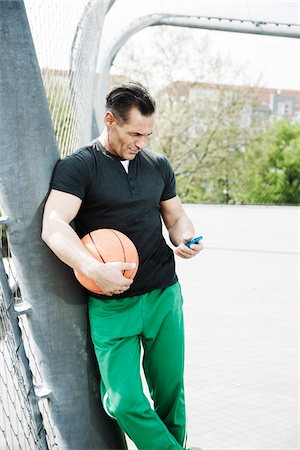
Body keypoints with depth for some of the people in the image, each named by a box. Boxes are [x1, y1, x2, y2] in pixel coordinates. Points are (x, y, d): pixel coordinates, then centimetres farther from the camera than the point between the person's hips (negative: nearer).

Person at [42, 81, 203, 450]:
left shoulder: (158, 165, 11)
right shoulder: (77, 166, -4)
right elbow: (53, 226, -17)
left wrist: (185, 238, -3)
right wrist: (94, 270, -31)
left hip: (164, 295, 4)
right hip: (110, 305, -3)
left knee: (170, 392, 9)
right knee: (125, 402, -6)